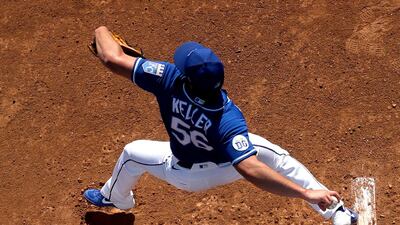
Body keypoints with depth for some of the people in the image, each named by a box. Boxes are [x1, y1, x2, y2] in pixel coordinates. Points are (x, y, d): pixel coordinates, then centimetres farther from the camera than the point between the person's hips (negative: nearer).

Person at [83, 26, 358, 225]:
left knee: (132, 152, 26)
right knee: (277, 155, 17)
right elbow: (250, 170, -53)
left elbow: (113, 58, -34)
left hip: (185, 175, 2)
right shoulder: (228, 121, -43)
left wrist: (102, 31, -11)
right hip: (226, 164, -2)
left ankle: (114, 198, 56)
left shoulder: (170, 79, -40)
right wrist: (307, 192, -52)